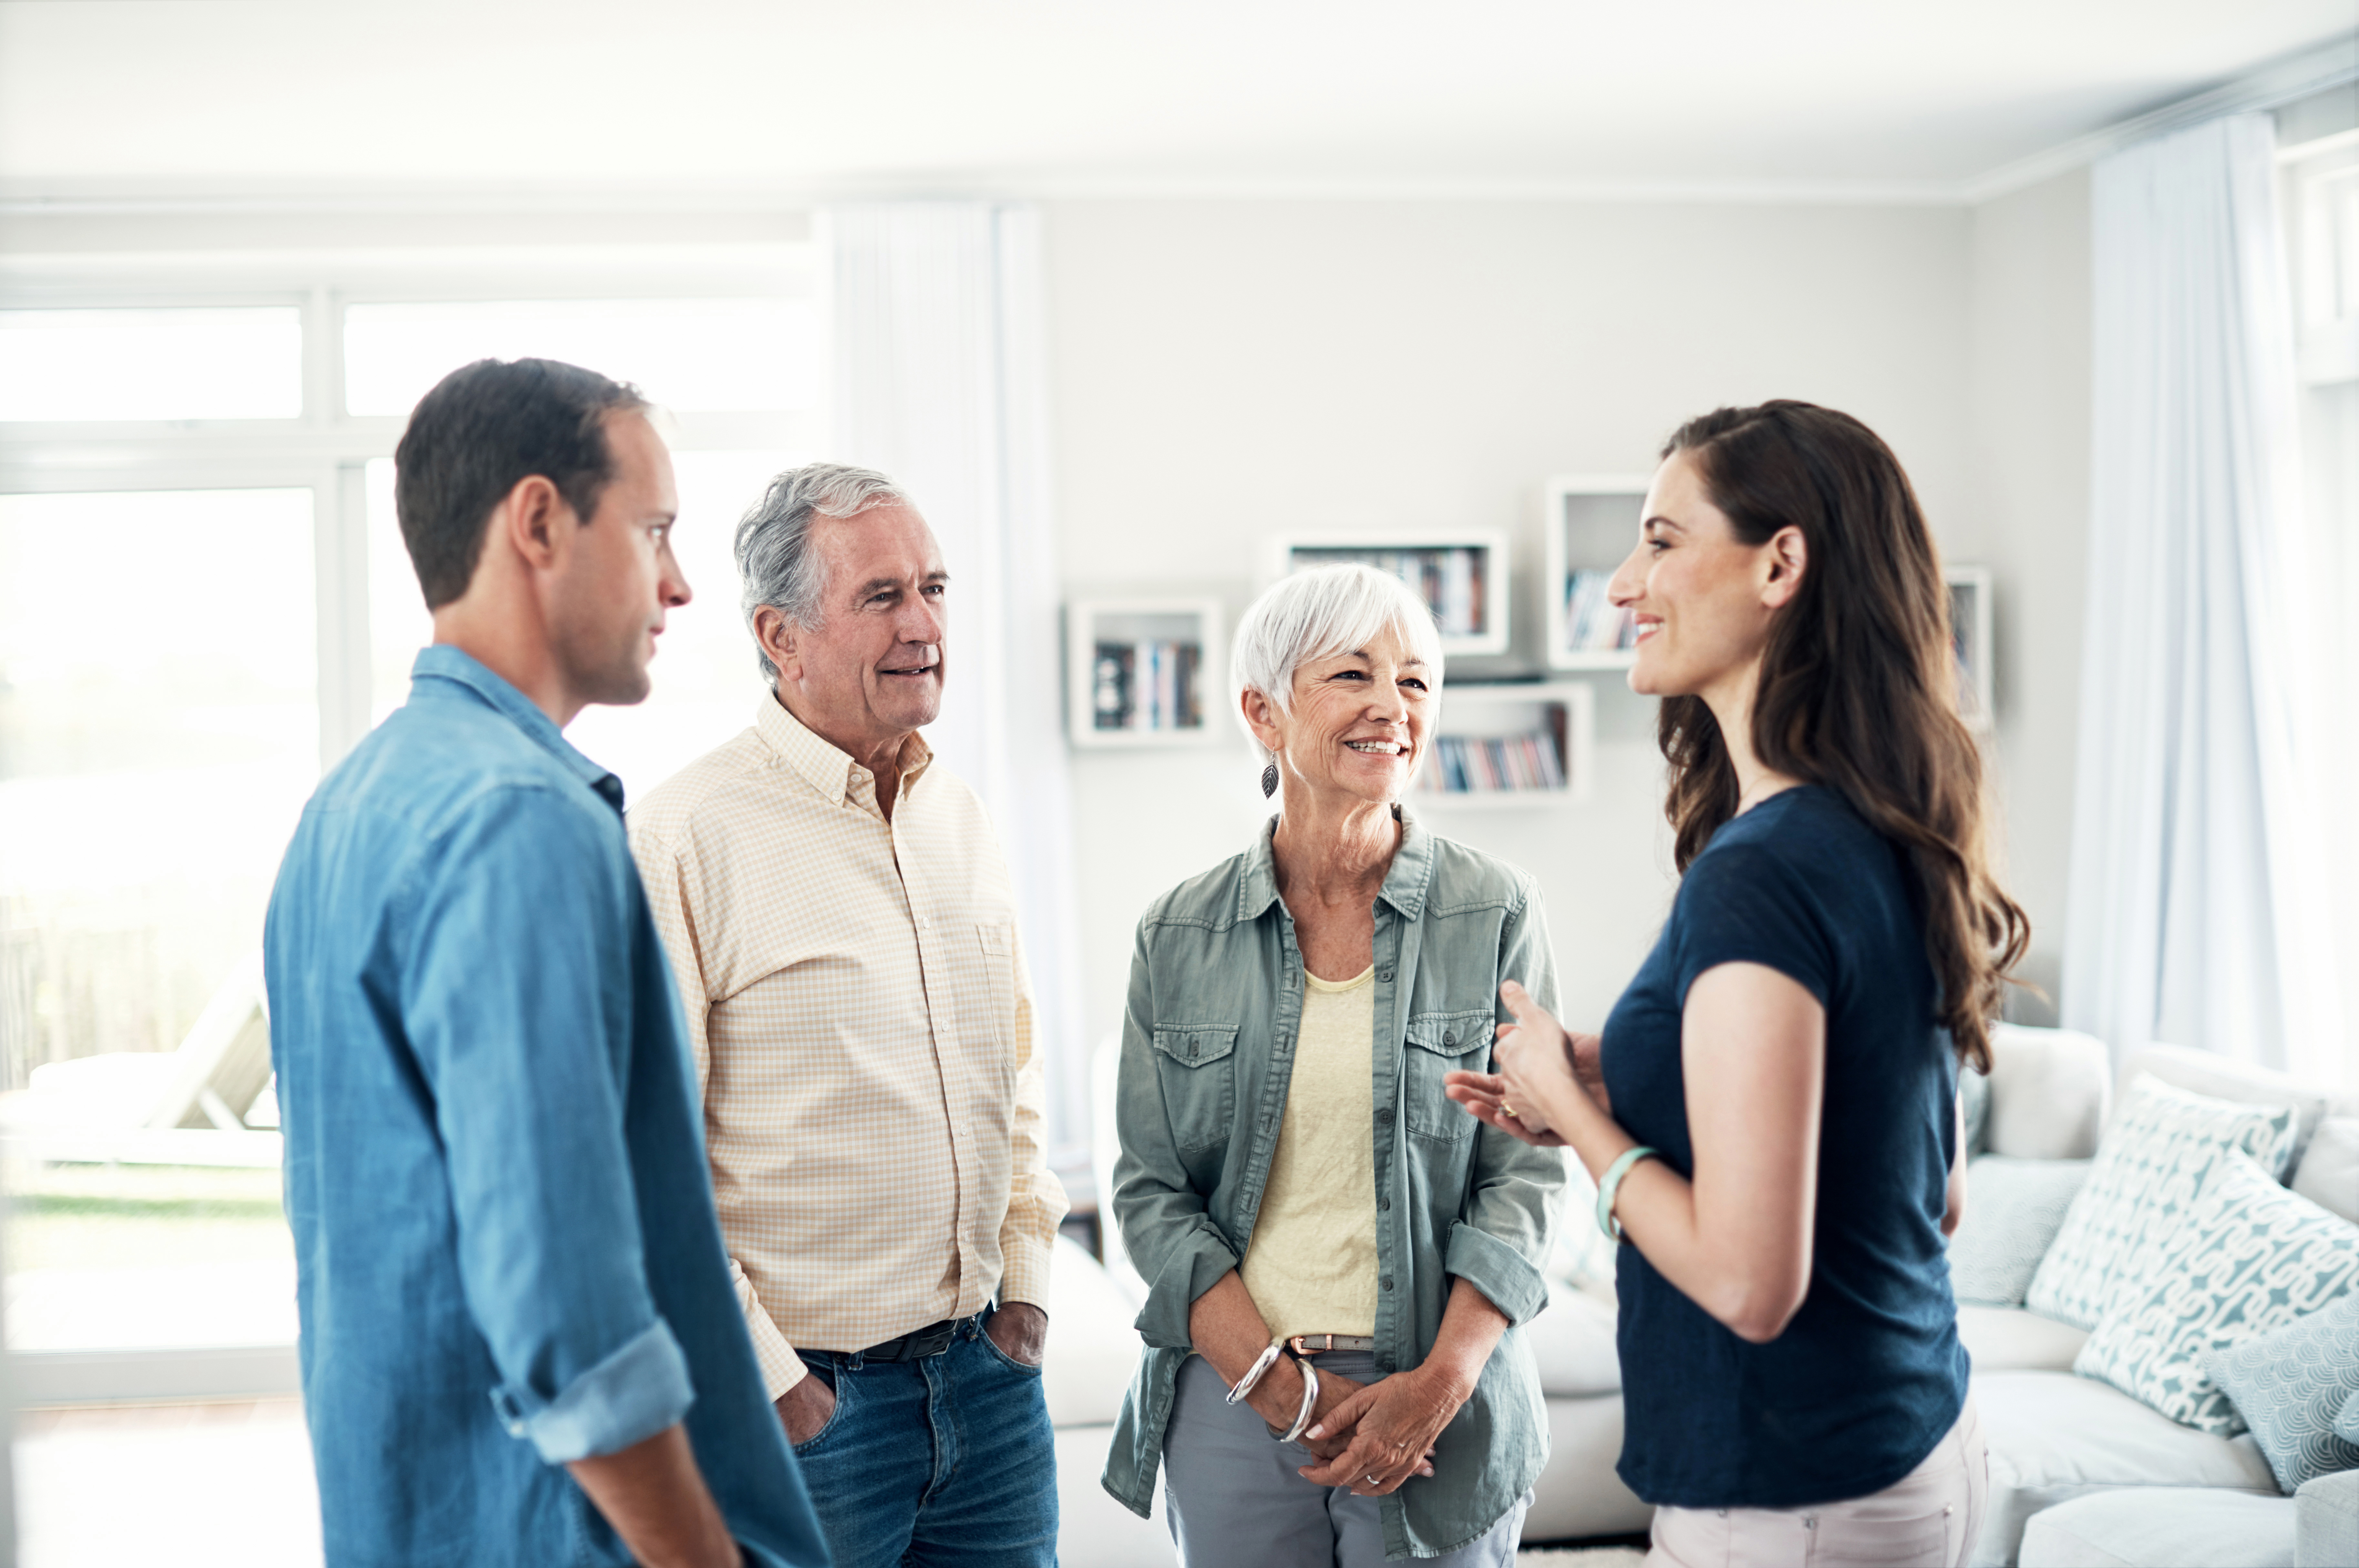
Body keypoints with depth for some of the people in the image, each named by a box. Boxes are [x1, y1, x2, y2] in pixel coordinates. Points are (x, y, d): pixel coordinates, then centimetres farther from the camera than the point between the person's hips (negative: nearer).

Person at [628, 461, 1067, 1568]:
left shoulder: (959, 816, 8)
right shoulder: (684, 838, -14)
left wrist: (1026, 1272, 11)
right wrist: (760, 1379, -14)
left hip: (988, 1370, 6)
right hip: (804, 1396, -6)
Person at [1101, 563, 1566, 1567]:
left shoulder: (1496, 916, -2)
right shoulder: (1178, 939, 2)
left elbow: (1524, 1179, -3)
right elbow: (1151, 1191, 1)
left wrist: (1440, 1387, -13)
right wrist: (1277, 1383, -9)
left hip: (1442, 1409, -1)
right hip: (1230, 1401, 1)